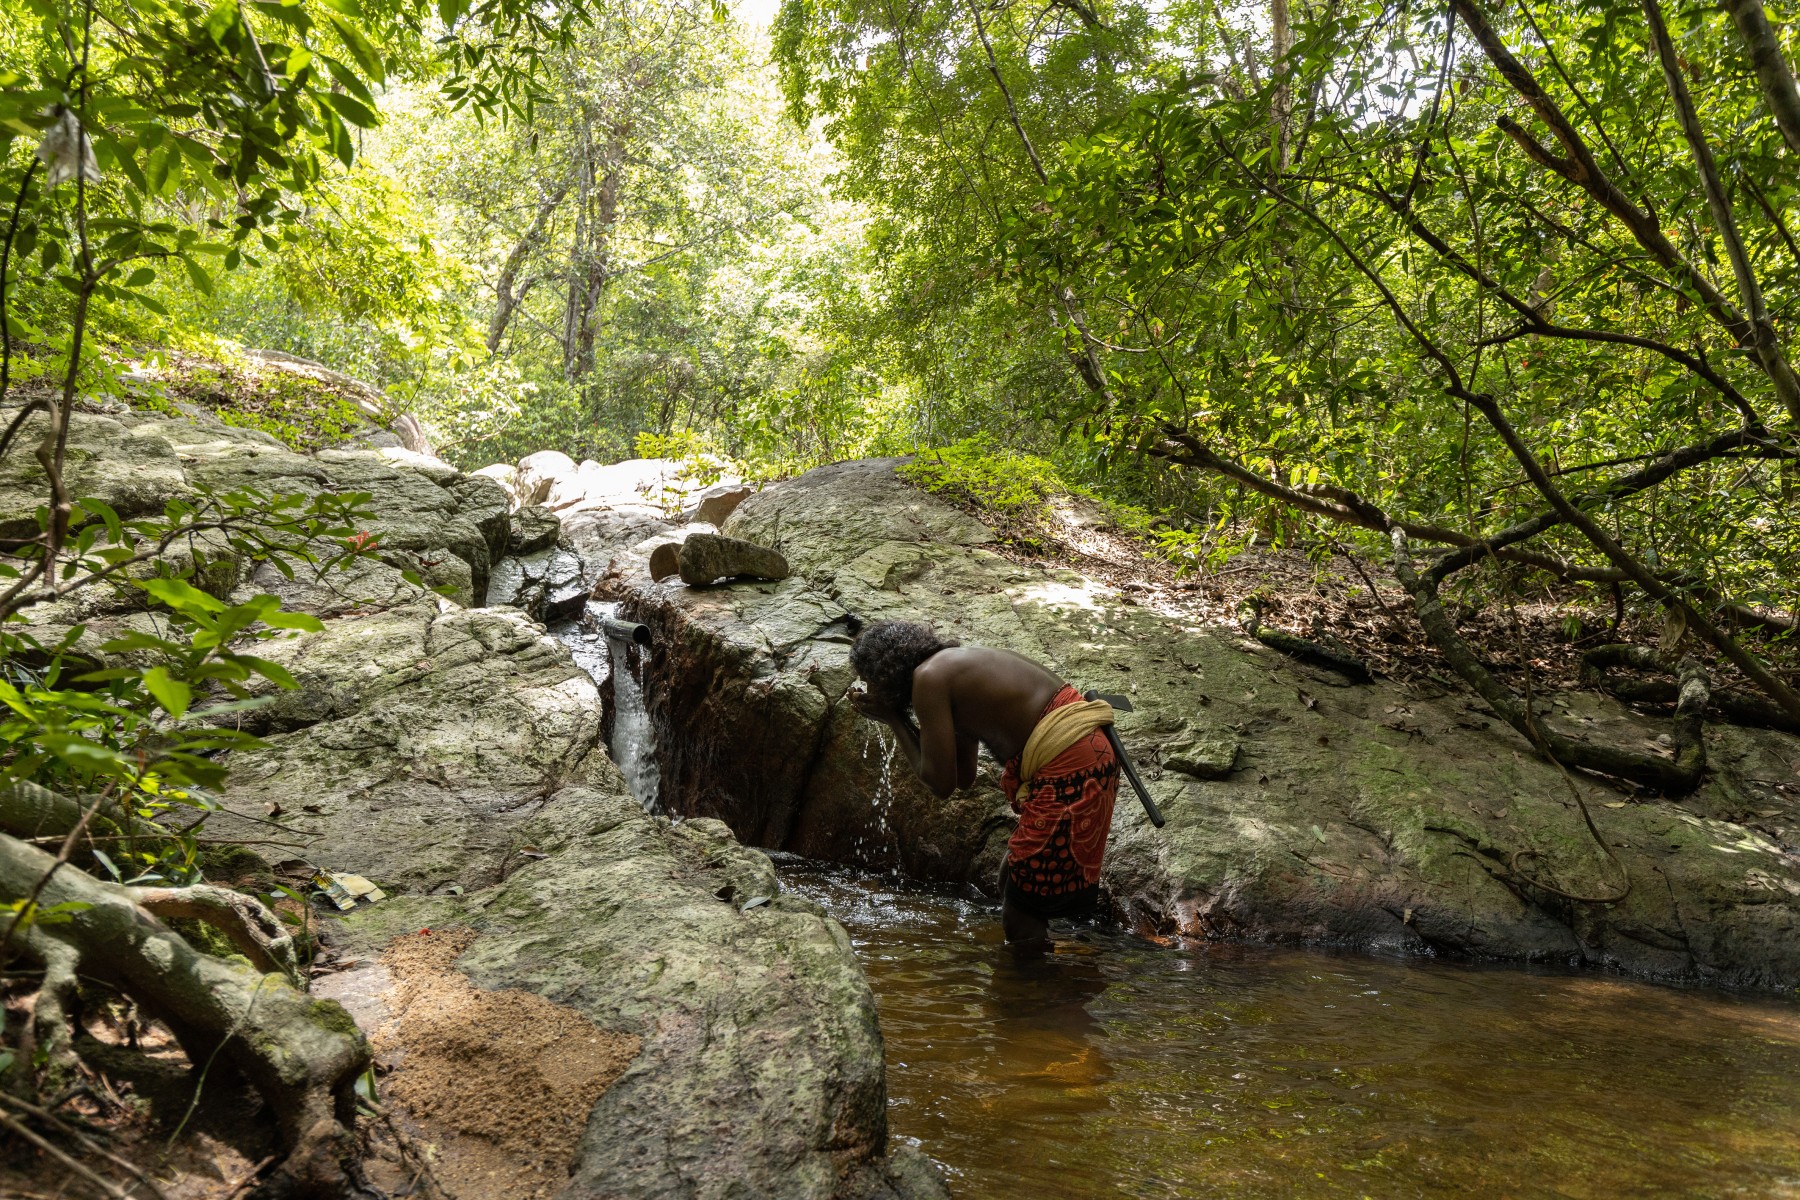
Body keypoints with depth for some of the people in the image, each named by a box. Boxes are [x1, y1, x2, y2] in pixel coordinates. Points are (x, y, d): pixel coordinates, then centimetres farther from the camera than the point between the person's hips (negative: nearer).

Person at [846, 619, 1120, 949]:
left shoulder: (929, 678, -7)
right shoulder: (957, 664, 20)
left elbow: (941, 783, -5)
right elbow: (965, 776, 22)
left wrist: (894, 720, 6)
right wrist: (897, 719, 20)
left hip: (1068, 771, -10)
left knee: (1019, 920, 0)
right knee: (1011, 884, 22)